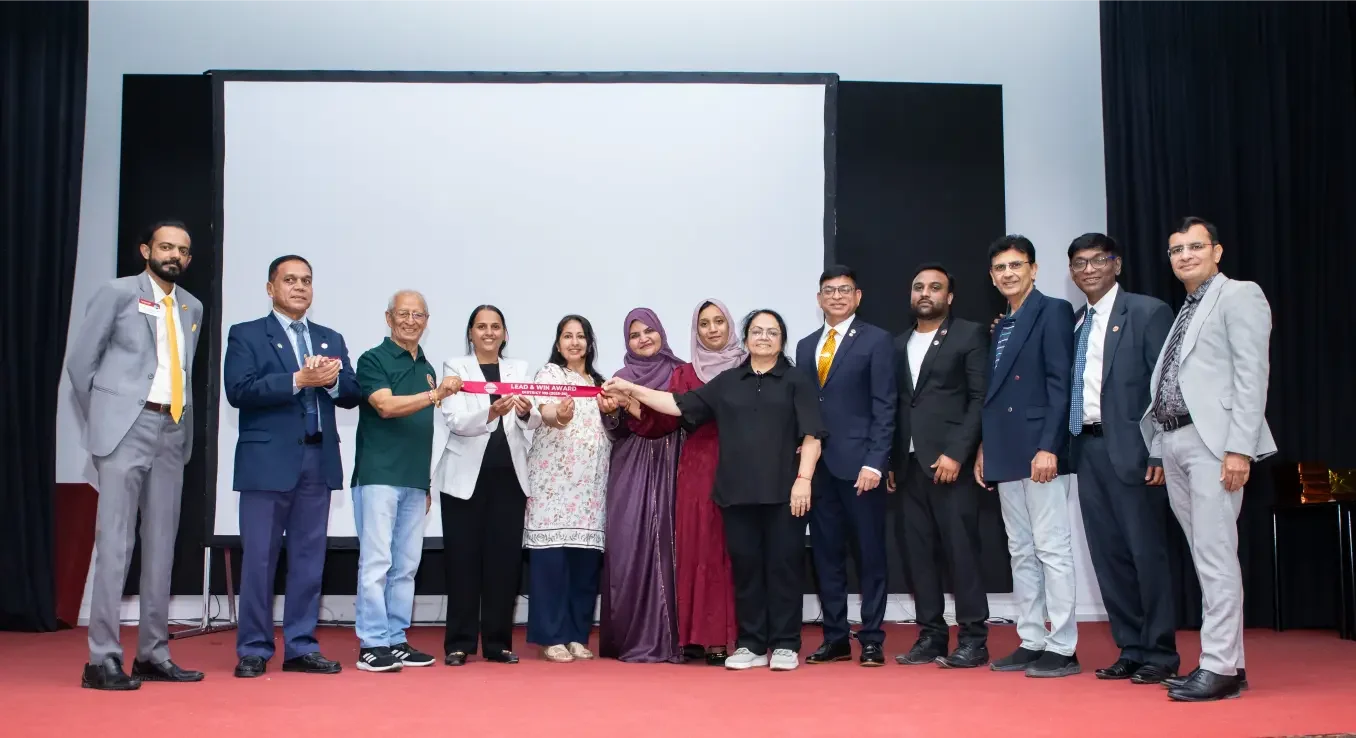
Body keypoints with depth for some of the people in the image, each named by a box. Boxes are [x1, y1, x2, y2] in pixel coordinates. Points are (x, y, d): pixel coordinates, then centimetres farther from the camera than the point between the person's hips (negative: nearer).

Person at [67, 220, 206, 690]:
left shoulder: (192, 307, 15)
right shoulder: (118, 293, -1)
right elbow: (80, 361, 0)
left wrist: (182, 424, 12)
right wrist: (100, 422, 0)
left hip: (172, 431, 6)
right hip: (127, 427, -6)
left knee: (161, 544, 7)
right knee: (115, 542, -7)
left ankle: (153, 654, 14)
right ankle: (102, 659, -3)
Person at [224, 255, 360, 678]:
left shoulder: (331, 339, 17)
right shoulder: (246, 335, 3)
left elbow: (352, 394, 8)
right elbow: (239, 390, -11)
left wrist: (332, 380, -13)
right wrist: (298, 380, -17)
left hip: (319, 461, 4)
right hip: (268, 461, -4)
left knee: (309, 559, 7)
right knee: (259, 559, 1)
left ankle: (301, 647, 15)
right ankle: (253, 650, 11)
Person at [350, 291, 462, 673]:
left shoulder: (427, 369, 17)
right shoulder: (373, 360, -1)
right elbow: (386, 406, -17)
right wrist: (436, 395, -28)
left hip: (414, 482, 6)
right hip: (378, 476, -6)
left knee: (406, 566, 8)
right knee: (376, 562, -7)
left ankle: (396, 640, 14)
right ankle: (372, 645, -3)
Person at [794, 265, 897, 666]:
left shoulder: (877, 340, 0)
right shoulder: (806, 346, 15)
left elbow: (884, 407, -6)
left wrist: (874, 462, -14)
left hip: (858, 463, -5)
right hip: (816, 465, 5)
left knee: (869, 554, 2)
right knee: (826, 554, 7)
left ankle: (872, 639, 10)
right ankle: (835, 638, 16)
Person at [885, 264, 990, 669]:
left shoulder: (970, 335, 2)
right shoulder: (899, 344, 18)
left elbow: (981, 399, -6)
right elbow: (896, 406, 15)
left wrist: (956, 454, -14)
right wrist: (890, 461, 7)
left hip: (950, 462, -5)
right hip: (908, 465, 5)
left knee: (961, 551, -5)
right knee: (917, 553, 5)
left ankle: (973, 640, 3)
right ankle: (931, 636, 13)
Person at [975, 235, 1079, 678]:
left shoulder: (1053, 311, -4)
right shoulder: (1001, 326, 19)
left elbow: (1061, 385, -12)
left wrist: (1049, 447, -19)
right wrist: (985, 449, 13)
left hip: (1040, 450, -8)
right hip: (1006, 454, 8)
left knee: (1052, 549, -4)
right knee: (1021, 553, 10)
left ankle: (1062, 648, 1)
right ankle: (1031, 642, 17)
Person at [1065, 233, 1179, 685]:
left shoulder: (1148, 313, -3)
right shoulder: (1074, 322, 15)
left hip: (1130, 448, -6)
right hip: (1088, 447, 6)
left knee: (1146, 551, -1)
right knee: (1108, 555, 9)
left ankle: (1159, 653, 10)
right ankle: (1131, 650, 18)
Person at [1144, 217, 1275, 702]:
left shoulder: (1239, 296, 0)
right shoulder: (1183, 312, 21)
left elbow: (1253, 373, -10)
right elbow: (1168, 382, 15)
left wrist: (1239, 448, -17)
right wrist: (1158, 450, 9)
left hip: (1213, 440, -8)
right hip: (1174, 443, 8)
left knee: (1215, 554, -9)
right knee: (1204, 557, 9)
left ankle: (1221, 668, -4)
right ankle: (1227, 660, 15)